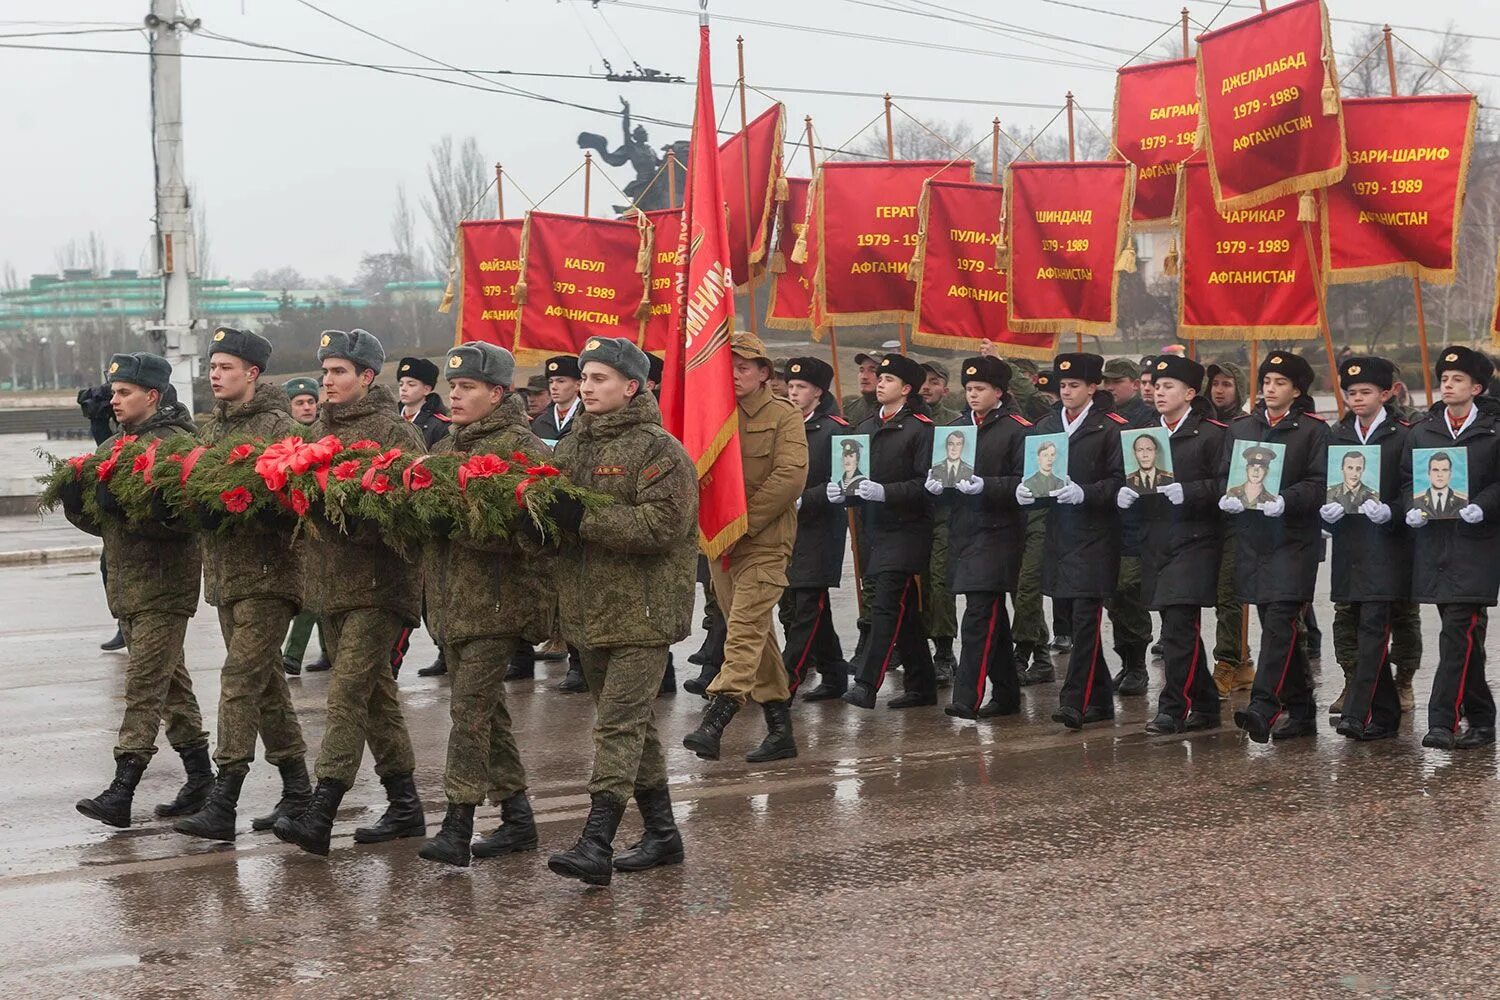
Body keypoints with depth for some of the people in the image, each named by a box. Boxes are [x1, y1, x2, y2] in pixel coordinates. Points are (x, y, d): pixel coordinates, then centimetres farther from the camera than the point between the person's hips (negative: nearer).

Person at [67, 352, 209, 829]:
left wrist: (122, 503, -27)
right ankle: (201, 779, 21)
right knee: (170, 682, 13)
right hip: (127, 584, 9)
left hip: (164, 582, -9)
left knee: (144, 685, -11)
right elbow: (100, 521, 18)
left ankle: (121, 790, -14)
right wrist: (77, 500, -3)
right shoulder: (113, 449, 17)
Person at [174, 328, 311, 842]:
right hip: (225, 569, 9)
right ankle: (297, 790, 23)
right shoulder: (212, 427, 16)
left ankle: (223, 803, -14)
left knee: (241, 677, -13)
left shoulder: (275, 425, -9)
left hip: (266, 571, -8)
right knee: (266, 679, 14)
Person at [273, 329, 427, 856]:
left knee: (348, 693, -13)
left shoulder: (395, 431, -7)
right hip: (329, 581, 8)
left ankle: (319, 814, -17)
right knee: (376, 693, 14)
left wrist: (349, 523, -25)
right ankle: (405, 807, 23)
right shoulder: (321, 429, 16)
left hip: (377, 582, -8)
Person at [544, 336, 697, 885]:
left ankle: (596, 844, -14)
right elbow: (550, 506, 18)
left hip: (641, 612, -8)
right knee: (632, 722, 16)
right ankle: (661, 831, 27)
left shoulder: (659, 450, -10)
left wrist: (583, 519, -22)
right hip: (589, 608, 8)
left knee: (620, 724, -11)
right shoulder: (573, 445, 13)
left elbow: (663, 524, -21)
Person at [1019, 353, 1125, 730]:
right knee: (1077, 618, 10)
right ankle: (1099, 698, 20)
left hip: (1095, 535, -6)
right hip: (1059, 533, 6)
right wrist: (1025, 490, -5)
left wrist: (1083, 493, -23)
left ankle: (1075, 702, -13)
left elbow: (1119, 480, -8)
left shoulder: (1110, 428, -4)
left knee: (1085, 617, -10)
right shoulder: (1046, 427, 13)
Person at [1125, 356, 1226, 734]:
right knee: (1179, 627, 11)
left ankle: (1174, 709, -7)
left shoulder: (1213, 434, -3)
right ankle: (1205, 706, 20)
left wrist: (1188, 492, -22)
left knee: (1180, 625, -11)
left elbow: (1225, 486, -9)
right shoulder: (1144, 434, 15)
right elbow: (1131, 474, 20)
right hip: (1155, 542, 7)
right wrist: (1125, 492, -2)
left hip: (1193, 540, -7)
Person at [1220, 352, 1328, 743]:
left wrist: (1286, 501, -23)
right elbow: (1225, 474, 15)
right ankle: (1300, 711, 18)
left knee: (1280, 619, -15)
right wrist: (1227, 497, -7)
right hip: (1253, 536, 5)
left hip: (1294, 538, -5)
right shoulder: (1242, 427, 14)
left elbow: (1319, 483, -7)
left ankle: (1263, 707, -22)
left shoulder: (1313, 430, 0)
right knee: (1275, 623, 9)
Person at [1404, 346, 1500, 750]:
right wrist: (1413, 508, -4)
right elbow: (1407, 478, 15)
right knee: (1463, 633, 10)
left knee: (1459, 632, -12)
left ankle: (1443, 722, -15)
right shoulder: (1421, 432, 13)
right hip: (1434, 541, 5)